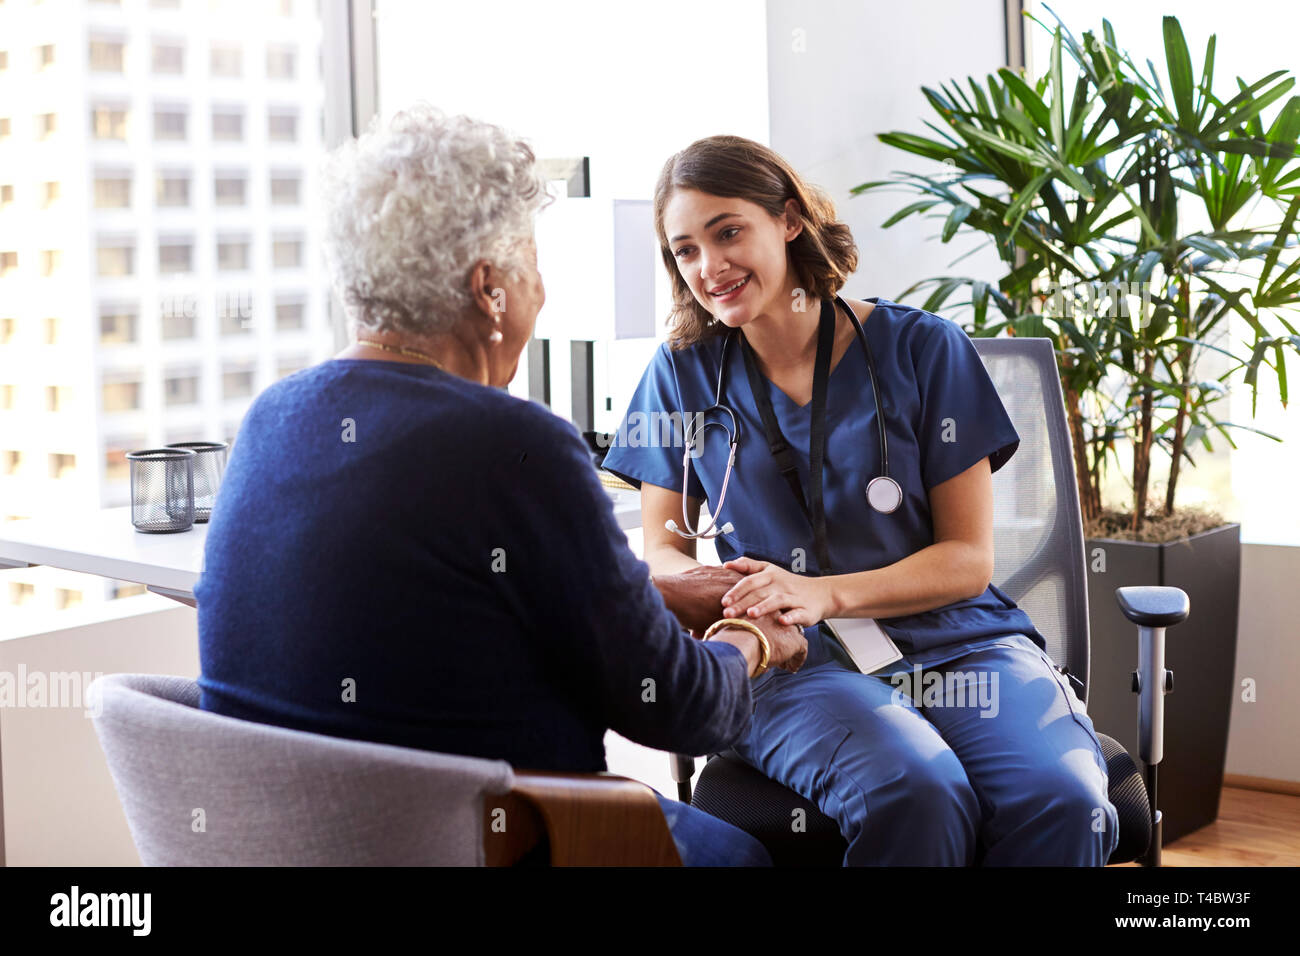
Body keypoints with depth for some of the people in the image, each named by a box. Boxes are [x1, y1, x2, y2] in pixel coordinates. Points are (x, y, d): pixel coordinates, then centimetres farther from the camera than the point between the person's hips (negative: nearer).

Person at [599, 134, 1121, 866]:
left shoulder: (922, 349, 3)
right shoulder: (685, 371, 8)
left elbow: (969, 559, 2)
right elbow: (664, 549, 11)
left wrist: (826, 593, -15)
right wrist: (725, 592, -13)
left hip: (957, 640, 1)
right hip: (796, 664, 0)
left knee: (1062, 804, -31)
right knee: (916, 797, -34)